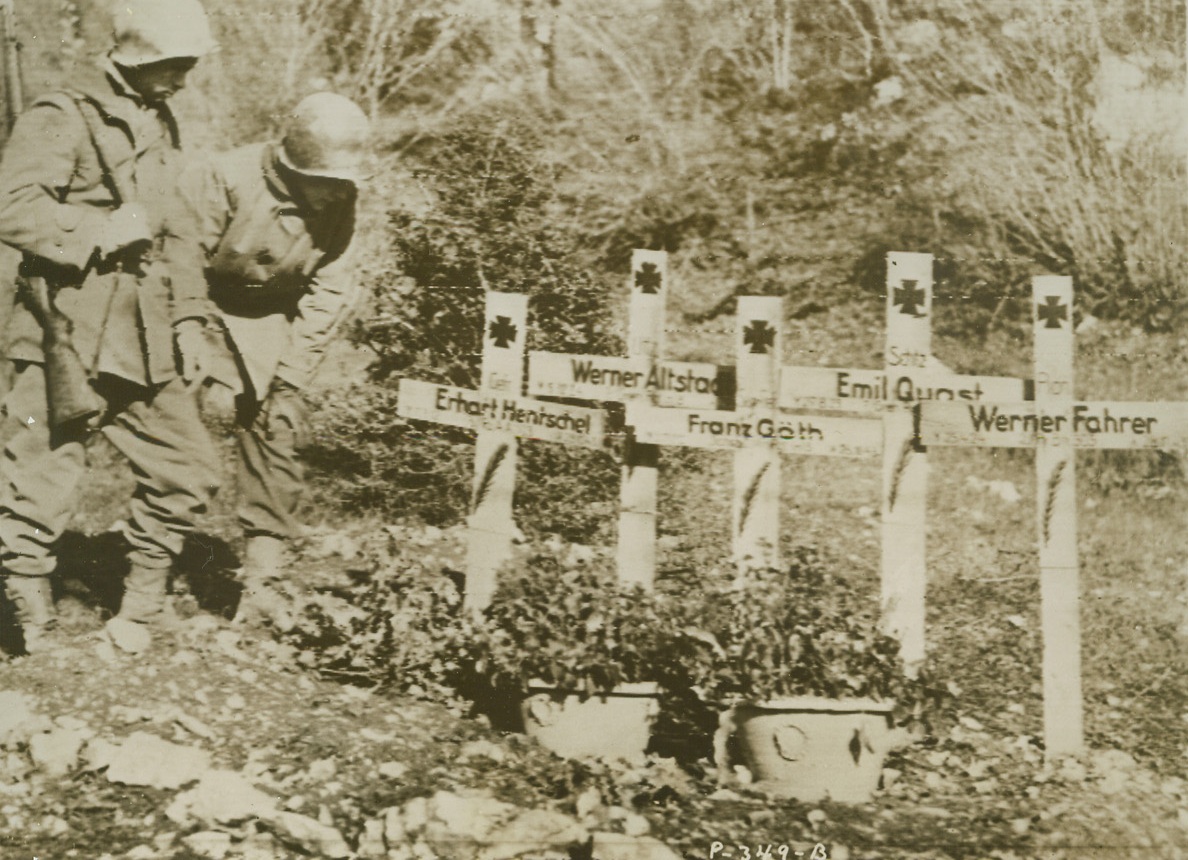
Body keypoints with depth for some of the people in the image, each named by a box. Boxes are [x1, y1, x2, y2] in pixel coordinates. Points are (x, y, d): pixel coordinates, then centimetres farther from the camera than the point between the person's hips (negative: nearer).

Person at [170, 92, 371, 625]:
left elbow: (330, 293, -9)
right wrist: (190, 338, -19)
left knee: (276, 427, -5)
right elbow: (182, 255, -17)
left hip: (267, 317, 3)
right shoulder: (228, 179, -24)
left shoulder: (339, 206, -11)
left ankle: (262, 577, 1)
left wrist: (291, 378, -12)